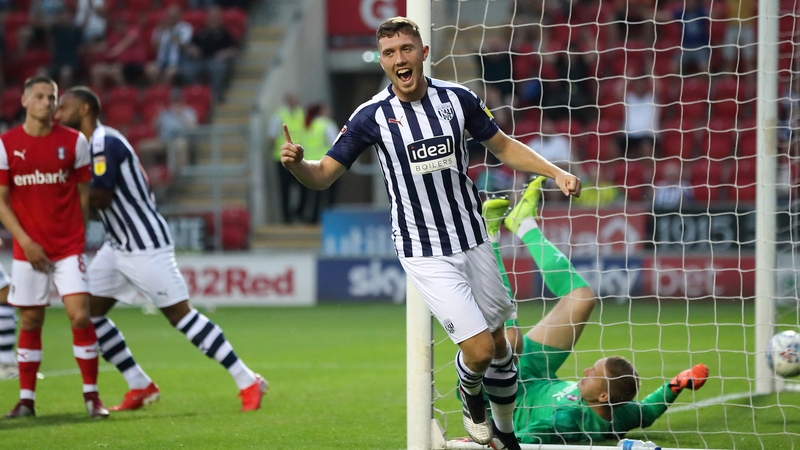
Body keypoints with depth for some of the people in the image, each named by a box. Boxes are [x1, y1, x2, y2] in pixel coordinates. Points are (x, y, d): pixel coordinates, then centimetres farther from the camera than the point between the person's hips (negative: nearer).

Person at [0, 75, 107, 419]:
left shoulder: (74, 142, 1)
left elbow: (83, 194, 8)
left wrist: (79, 236, 7)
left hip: (69, 246, 0)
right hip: (28, 248, 0)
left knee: (80, 315, -10)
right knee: (30, 321, 5)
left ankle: (91, 395, -1)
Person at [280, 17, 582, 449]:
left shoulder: (457, 98, -3)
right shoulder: (372, 116, -10)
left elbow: (503, 145, 11)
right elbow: (323, 175, -8)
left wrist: (557, 173, 0)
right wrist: (296, 163, -30)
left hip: (473, 242, 3)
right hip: (424, 254, -3)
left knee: (498, 344, 11)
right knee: (478, 349, -14)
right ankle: (471, 397, 21)